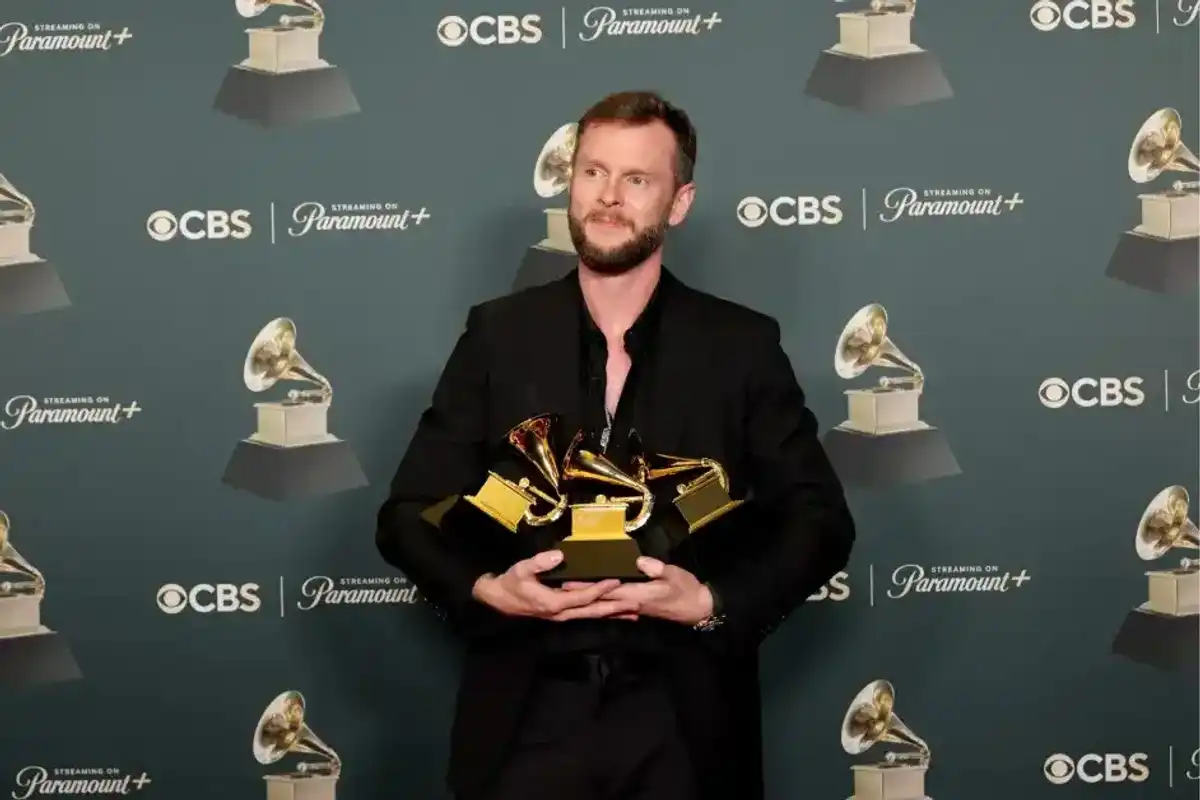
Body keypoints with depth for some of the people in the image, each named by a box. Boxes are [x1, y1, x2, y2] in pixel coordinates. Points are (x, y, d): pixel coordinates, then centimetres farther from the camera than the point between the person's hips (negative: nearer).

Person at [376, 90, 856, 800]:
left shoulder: (742, 344, 1)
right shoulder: (498, 335, 2)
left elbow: (820, 521, 1)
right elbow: (409, 514, 3)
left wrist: (713, 602, -15)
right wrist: (488, 589, -16)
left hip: (683, 721, 0)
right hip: (529, 716, 0)